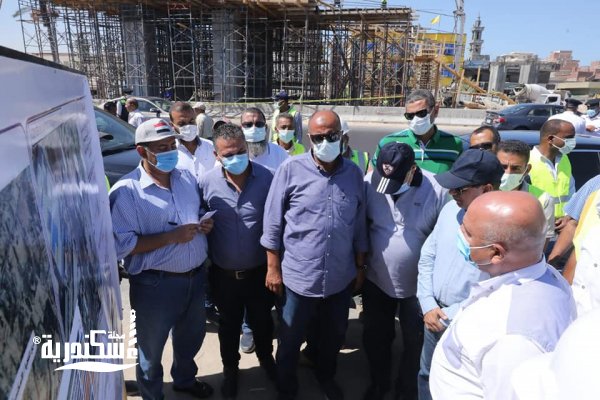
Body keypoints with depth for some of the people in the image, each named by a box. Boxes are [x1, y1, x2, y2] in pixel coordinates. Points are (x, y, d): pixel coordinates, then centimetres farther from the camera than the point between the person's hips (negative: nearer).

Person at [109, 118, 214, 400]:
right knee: (151, 349, 18)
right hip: (155, 284, -6)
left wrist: (206, 224, -6)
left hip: (195, 276, 6)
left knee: (190, 338, 28)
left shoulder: (186, 178, 3)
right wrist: (172, 237, -26)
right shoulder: (126, 191, -17)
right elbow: (121, 245, -22)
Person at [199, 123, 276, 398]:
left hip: (259, 270, 0)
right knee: (229, 325, 21)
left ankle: (266, 358, 51)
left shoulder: (267, 178, -14)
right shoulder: (206, 182, -12)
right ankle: (230, 368, 47)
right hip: (223, 273, 1)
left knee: (262, 320, 22)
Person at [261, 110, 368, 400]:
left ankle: (326, 376, 53)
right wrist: (273, 268, -7)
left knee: (334, 335, 24)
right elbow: (272, 222, -7)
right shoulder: (291, 169, -11)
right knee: (290, 339, 16)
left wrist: (360, 266, 10)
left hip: (341, 277, 4)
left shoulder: (353, 173, -1)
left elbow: (359, 224, 7)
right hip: (299, 276, -3)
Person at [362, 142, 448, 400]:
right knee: (375, 337, 21)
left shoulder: (438, 190, -21)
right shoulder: (370, 182, -17)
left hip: (419, 285, -2)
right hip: (376, 280, 2)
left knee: (415, 342, 19)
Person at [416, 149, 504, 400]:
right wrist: (428, 306, -5)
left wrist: (449, 318, -16)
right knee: (427, 376, 24)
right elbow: (427, 257, 4)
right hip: (434, 317, 5)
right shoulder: (450, 209, -3)